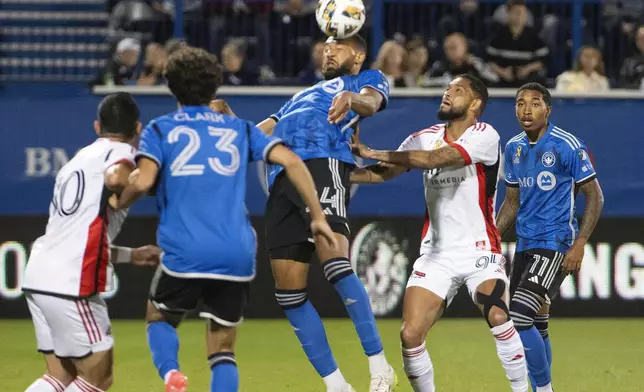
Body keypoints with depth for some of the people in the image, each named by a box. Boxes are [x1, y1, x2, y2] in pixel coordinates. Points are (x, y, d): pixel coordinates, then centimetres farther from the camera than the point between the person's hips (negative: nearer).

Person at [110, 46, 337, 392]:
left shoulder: (160, 129, 8)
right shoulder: (239, 128, 16)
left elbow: (143, 182, -9)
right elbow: (290, 161, 5)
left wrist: (118, 202, 11)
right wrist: (317, 216, 9)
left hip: (184, 254, -2)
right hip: (238, 256, 2)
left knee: (159, 318, 24)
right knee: (222, 350, 14)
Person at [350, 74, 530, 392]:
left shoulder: (484, 136, -11)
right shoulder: (425, 138, 7)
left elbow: (436, 158, -24)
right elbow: (384, 172, 2)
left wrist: (375, 153, -23)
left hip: (479, 250, -5)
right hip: (436, 254, 5)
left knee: (498, 317, -27)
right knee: (410, 336, -6)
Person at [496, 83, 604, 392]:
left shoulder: (567, 146, -11)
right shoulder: (513, 148, 9)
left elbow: (595, 196, -7)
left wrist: (579, 245, -15)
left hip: (555, 245, -7)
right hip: (525, 245, 7)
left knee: (519, 320, -19)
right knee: (536, 327, 11)